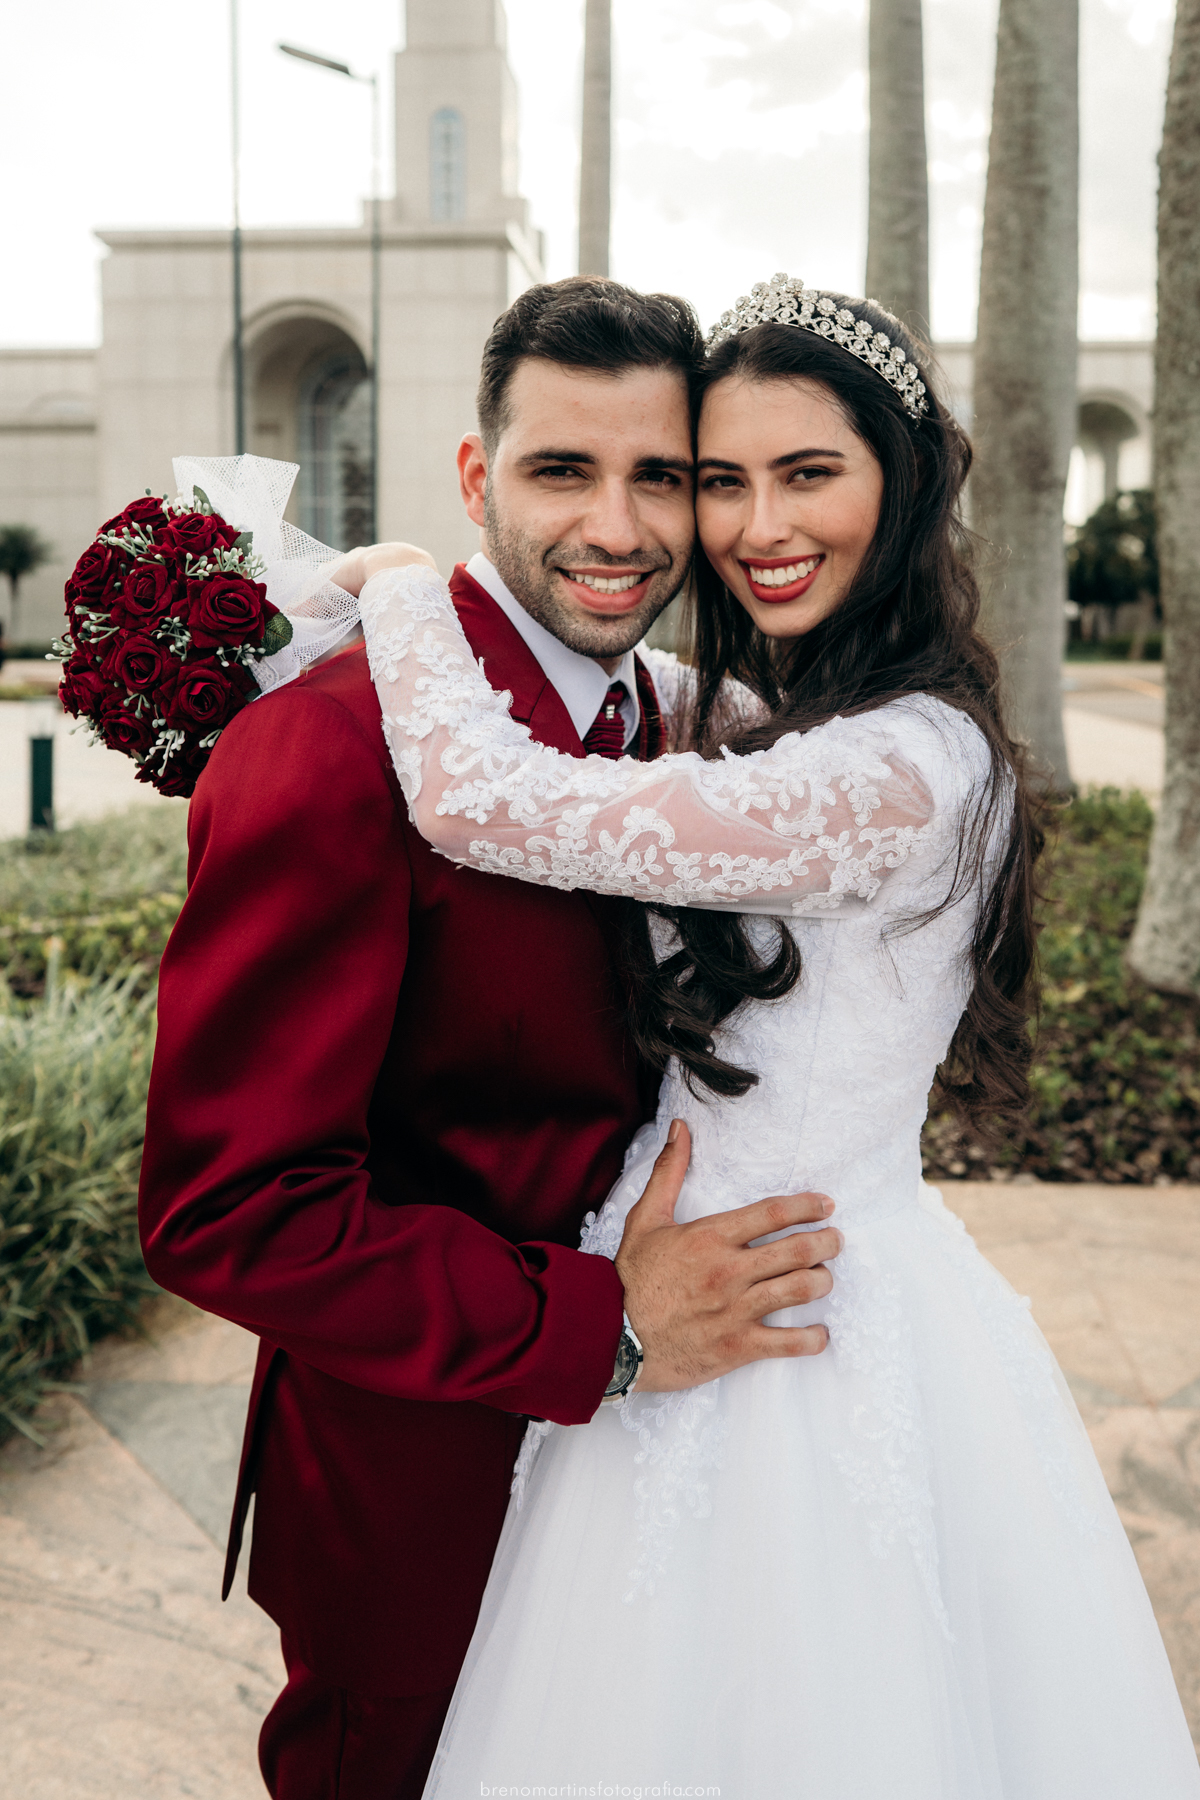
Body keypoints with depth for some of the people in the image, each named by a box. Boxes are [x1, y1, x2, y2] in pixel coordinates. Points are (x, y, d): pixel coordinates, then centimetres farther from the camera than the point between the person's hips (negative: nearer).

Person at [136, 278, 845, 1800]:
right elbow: (224, 1204, -27)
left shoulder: (643, 727, 3)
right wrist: (599, 1325, -25)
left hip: (615, 1438, 8)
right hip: (421, 1496, -7)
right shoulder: (334, 745, -25)